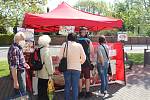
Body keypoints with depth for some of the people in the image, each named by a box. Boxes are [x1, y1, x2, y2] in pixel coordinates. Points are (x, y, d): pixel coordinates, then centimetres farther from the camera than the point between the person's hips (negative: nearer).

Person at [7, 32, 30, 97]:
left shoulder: (18, 47, 4)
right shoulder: (15, 50, -26)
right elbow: (13, 67, -28)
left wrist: (24, 64, 8)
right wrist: (15, 82, -26)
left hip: (21, 72, 10)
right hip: (18, 73, -10)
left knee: (22, 92, 23)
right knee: (22, 94, 2)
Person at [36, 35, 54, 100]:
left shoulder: (39, 50, 7)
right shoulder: (46, 50, -16)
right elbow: (48, 63, -20)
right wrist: (50, 73, -12)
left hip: (40, 74, 8)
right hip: (45, 75, -8)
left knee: (40, 89, 17)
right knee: (44, 90, 2)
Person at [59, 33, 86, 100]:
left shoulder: (64, 44, -4)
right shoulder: (79, 45, -4)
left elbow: (60, 56, -4)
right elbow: (84, 57, 0)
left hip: (66, 68, 1)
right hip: (76, 68, -1)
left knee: (67, 85, 12)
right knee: (75, 86, 4)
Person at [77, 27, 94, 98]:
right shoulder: (88, 41, -6)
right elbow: (92, 53, -3)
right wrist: (91, 57, 16)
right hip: (87, 62, -1)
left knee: (80, 78, 11)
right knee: (87, 78, 9)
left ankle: (80, 92, 17)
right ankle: (87, 92, 14)